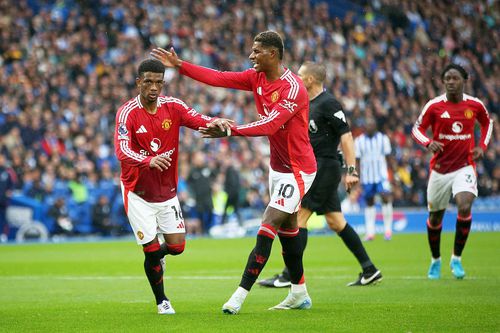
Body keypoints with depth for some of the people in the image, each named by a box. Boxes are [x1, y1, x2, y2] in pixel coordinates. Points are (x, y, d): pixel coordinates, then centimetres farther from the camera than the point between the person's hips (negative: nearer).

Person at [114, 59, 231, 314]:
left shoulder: (172, 106, -3)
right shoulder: (127, 113, -16)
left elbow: (199, 121, -14)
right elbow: (122, 151, -29)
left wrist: (215, 122, -38)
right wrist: (149, 161, -48)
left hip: (167, 191, 4)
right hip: (138, 192, -4)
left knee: (177, 246, 0)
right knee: (152, 249, -3)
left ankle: (156, 258, 37)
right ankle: (161, 301, 19)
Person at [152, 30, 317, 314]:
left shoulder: (293, 88, -23)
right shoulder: (257, 78, 3)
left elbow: (269, 125, -32)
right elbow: (220, 78, 2)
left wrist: (231, 131, -37)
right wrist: (180, 65, -1)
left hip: (297, 169, -9)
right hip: (278, 165, 9)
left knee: (267, 229, -12)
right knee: (287, 229, 14)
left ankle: (241, 294, -13)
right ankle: (300, 294, 24)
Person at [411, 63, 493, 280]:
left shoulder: (475, 105, -2)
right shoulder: (434, 106, -7)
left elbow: (487, 123, 18)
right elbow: (417, 129, 1)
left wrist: (482, 146, 3)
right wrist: (428, 143, -20)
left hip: (465, 167, 0)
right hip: (440, 169, 1)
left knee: (465, 207, -23)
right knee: (435, 216, 9)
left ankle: (456, 259, -8)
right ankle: (435, 260, 33)